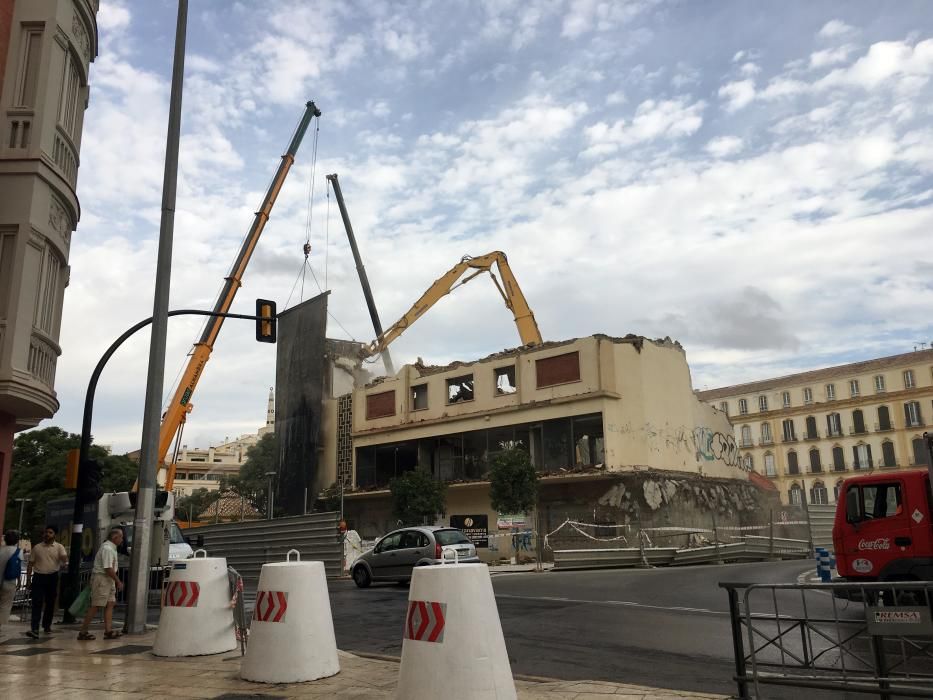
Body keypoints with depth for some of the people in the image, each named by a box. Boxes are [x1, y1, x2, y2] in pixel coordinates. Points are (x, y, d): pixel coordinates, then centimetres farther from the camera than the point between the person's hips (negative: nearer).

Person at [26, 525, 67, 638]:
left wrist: (64, 558, -34)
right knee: (37, 603, -9)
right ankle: (35, 629, -14)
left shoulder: (59, 547, 1)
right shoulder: (37, 547, 5)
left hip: (52, 577, 0)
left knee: (50, 603, 10)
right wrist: (28, 579, 3)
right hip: (39, 577, 0)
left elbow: (65, 560, -11)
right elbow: (31, 564, 9)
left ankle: (47, 625, 25)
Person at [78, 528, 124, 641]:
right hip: (101, 578, -10)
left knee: (110, 604, 5)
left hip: (108, 580, 10)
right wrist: (118, 582, -16)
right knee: (96, 606, -5)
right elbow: (108, 569, -22)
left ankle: (108, 631, 4)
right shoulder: (107, 549, -18)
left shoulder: (111, 548, 15)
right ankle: (83, 632, 3)